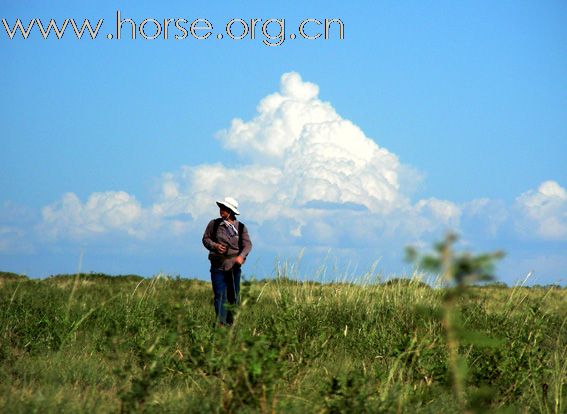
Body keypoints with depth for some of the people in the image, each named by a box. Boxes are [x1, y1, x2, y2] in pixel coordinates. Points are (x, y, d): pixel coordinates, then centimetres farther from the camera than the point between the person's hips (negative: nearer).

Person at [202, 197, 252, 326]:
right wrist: (215, 246, -12)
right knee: (220, 296, -7)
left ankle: (231, 323, 19)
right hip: (218, 266, -1)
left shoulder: (241, 227, 2)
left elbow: (247, 244, -4)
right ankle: (221, 323, -10)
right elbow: (206, 238, 9)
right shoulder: (214, 224, 4)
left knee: (234, 296, 7)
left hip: (234, 267, 1)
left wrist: (241, 256, -24)